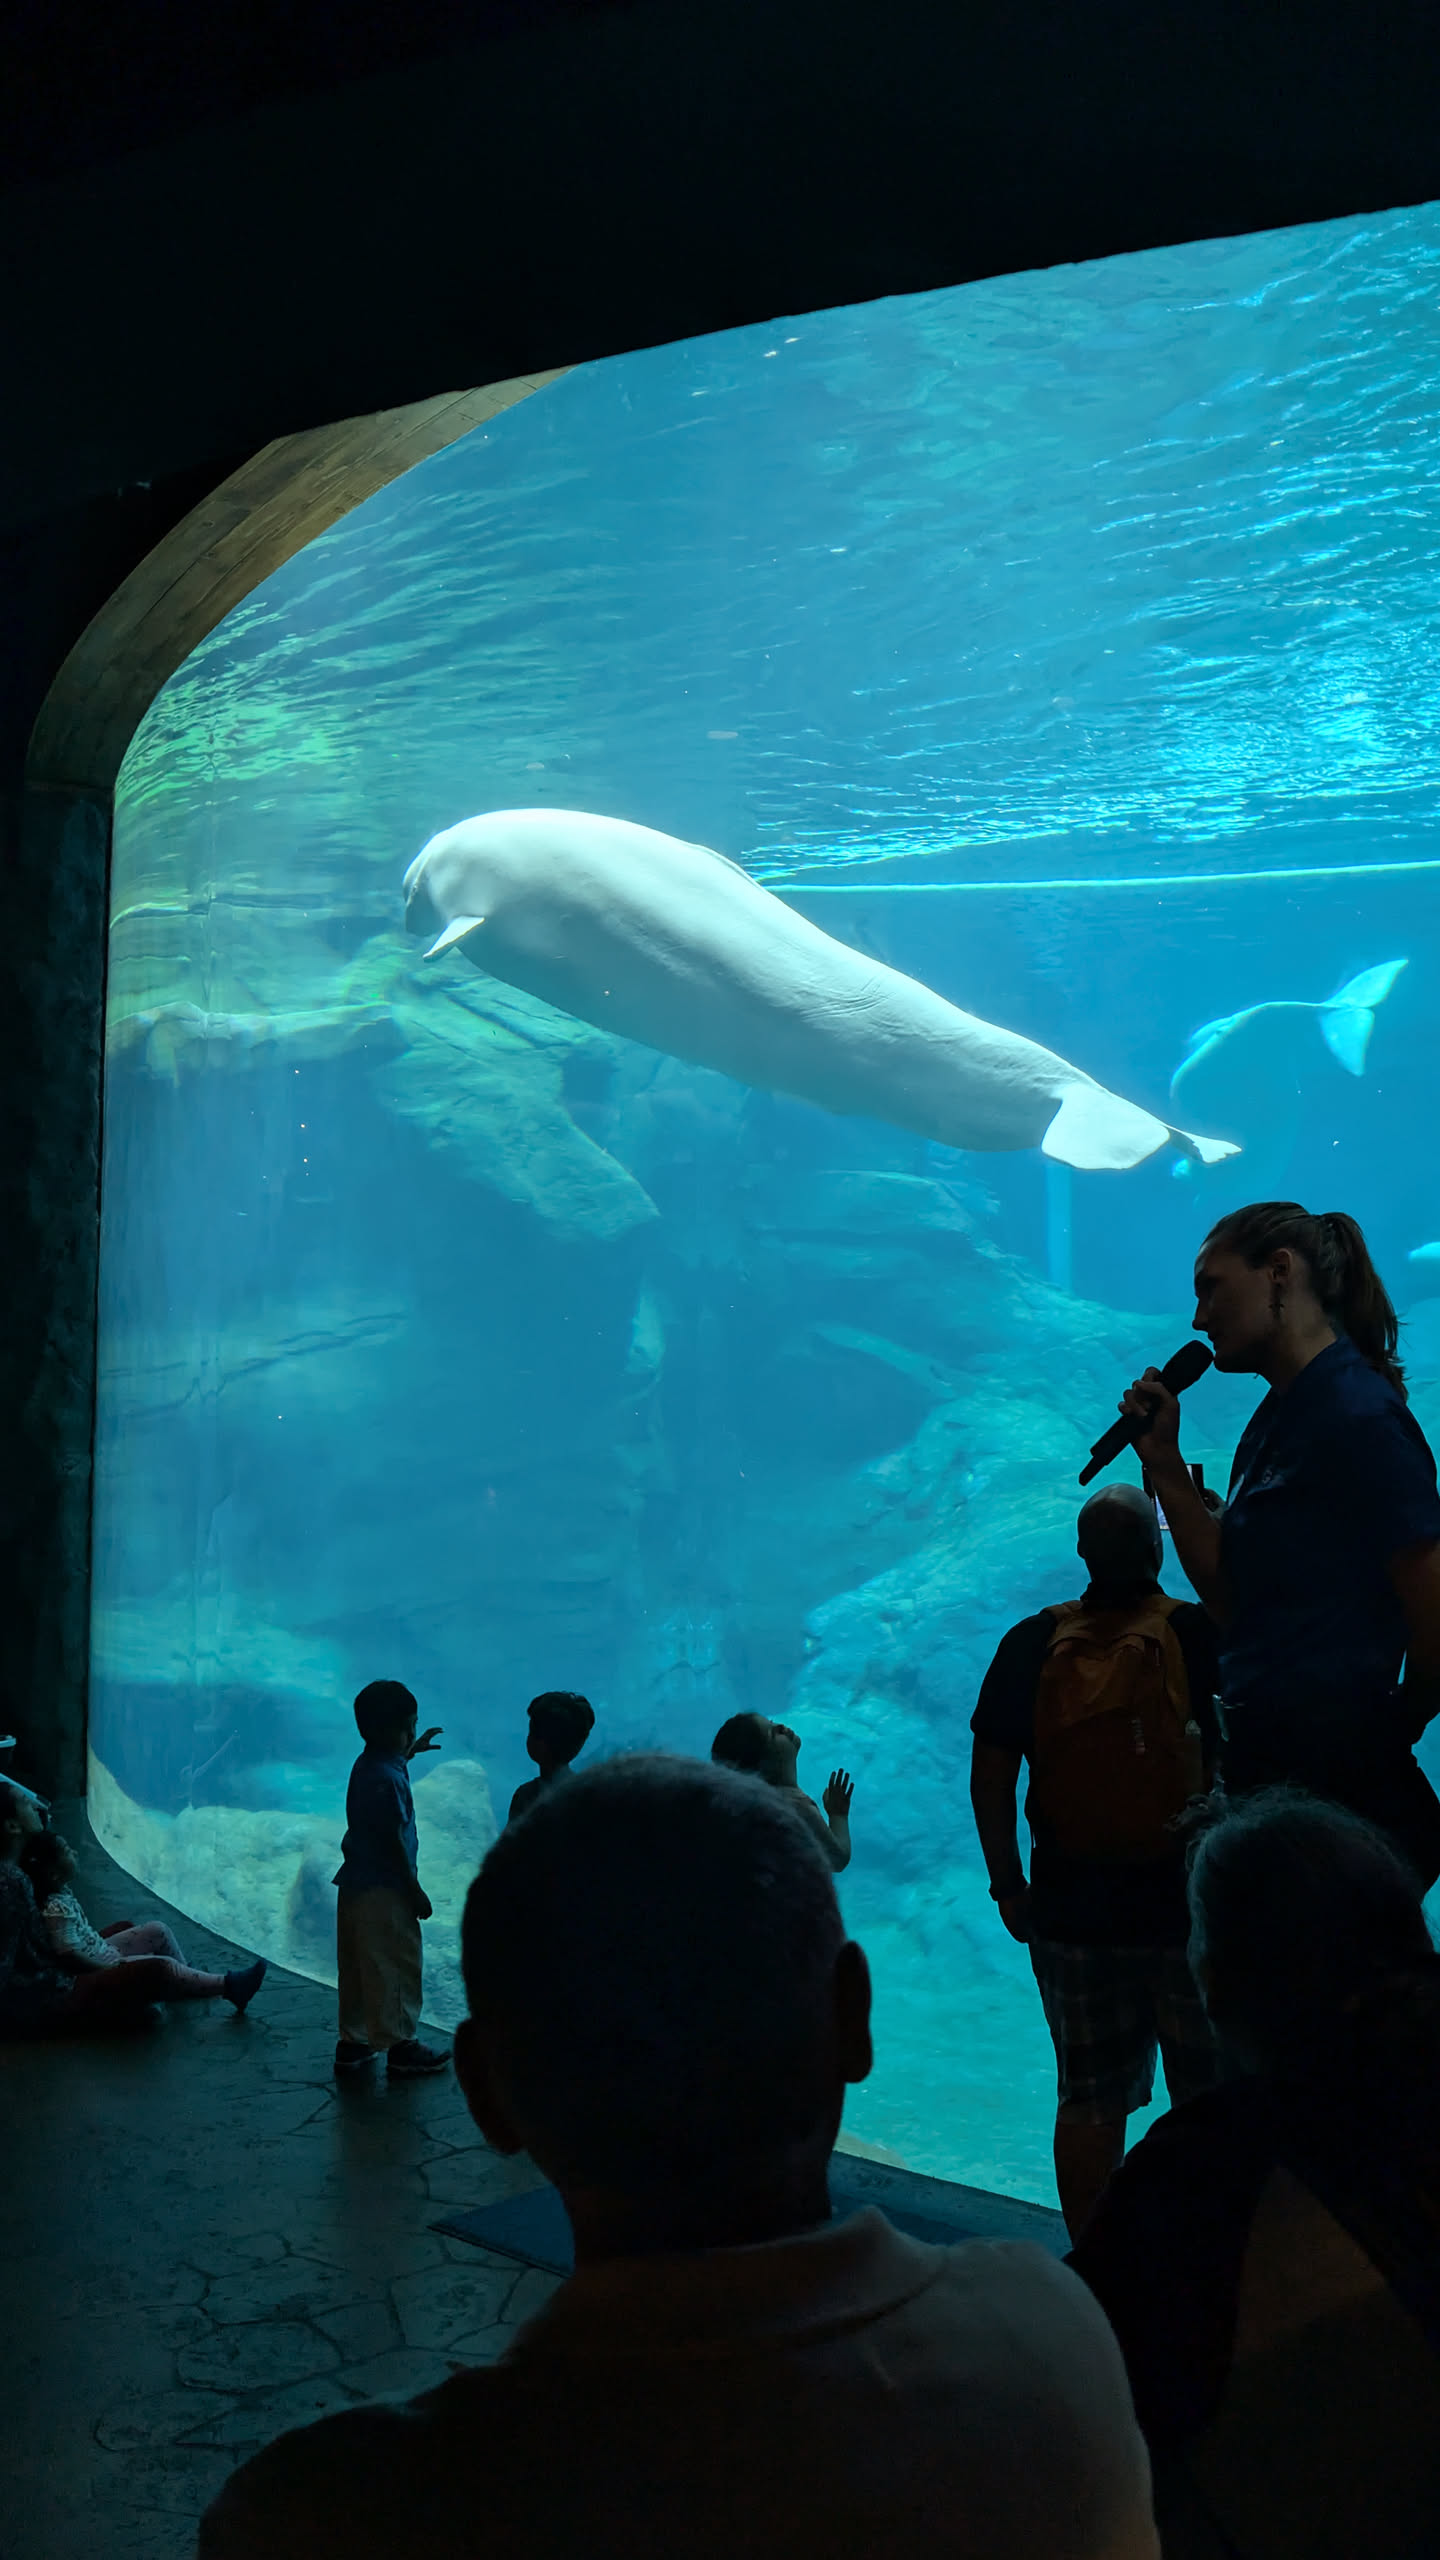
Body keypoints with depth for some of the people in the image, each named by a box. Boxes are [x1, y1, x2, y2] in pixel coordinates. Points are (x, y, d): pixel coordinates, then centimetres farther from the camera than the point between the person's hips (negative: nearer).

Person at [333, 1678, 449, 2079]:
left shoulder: (367, 1765, 6)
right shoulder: (388, 1780, -22)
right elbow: (393, 1842, -21)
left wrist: (413, 1751, 36)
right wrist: (416, 1892, -14)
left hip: (356, 1884, 9)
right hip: (384, 1890, -9)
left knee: (358, 1968, 16)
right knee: (397, 1967, 3)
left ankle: (352, 2044, 24)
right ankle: (401, 2048, 11)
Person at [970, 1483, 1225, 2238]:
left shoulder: (1032, 1644, -4)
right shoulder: (1199, 1635, -11)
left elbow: (989, 1776, -2)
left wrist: (1008, 1886, 5)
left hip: (1070, 1911, 3)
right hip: (1186, 1901, -2)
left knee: (1089, 2102, 13)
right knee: (1211, 2101, 12)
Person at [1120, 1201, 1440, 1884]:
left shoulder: (1360, 1416, -16)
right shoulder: (1275, 1421, 12)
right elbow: (1234, 1602, 9)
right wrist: (1164, 1463, 4)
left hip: (1338, 1783, -9)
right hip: (1262, 1764, 9)